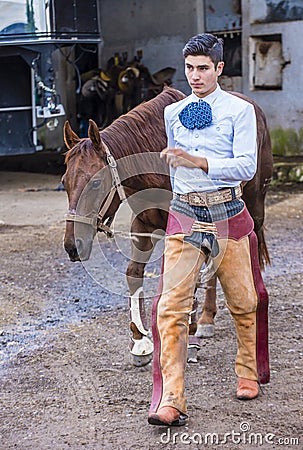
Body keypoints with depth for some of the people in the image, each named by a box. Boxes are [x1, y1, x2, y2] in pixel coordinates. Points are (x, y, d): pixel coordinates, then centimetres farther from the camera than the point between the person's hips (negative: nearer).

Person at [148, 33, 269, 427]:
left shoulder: (240, 110, -1)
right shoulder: (173, 113, 13)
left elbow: (247, 165, -11)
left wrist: (198, 162, -20)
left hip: (228, 213, -2)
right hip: (184, 215, 2)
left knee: (243, 301, 9)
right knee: (171, 304, -10)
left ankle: (248, 374, 35)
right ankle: (171, 401, -10)